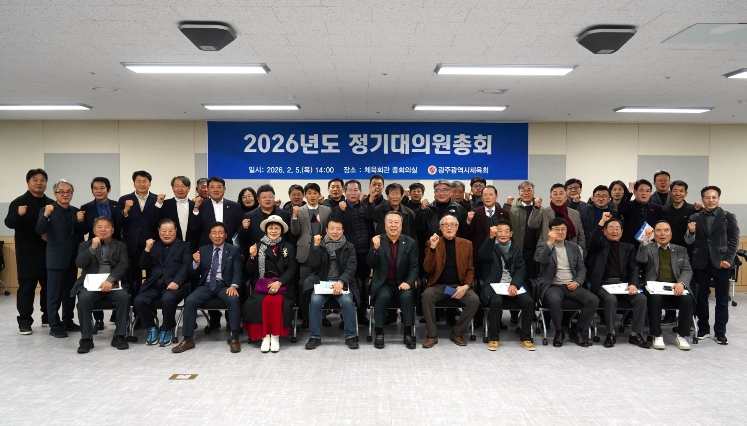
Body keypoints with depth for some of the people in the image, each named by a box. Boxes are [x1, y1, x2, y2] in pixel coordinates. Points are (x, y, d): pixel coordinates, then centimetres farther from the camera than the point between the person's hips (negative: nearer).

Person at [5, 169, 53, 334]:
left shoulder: (51, 204, 10)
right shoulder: (19, 202, -2)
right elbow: (9, 223, -11)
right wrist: (18, 214, -31)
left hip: (48, 251, 4)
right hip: (28, 252, -4)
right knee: (27, 286, -2)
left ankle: (48, 317, 20)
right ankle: (25, 321, 4)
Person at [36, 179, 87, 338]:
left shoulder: (76, 211, 9)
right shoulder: (47, 210, -6)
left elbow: (84, 232, 5)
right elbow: (40, 231, -17)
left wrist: (81, 221, -14)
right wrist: (46, 215, -33)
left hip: (72, 258, 5)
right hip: (56, 258, -5)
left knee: (70, 292, 13)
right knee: (54, 293, 1)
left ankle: (68, 321, 24)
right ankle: (54, 325, 7)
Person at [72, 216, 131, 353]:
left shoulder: (120, 246, 14)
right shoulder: (85, 245, 17)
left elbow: (124, 265, -3)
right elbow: (79, 263, -1)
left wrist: (110, 279, -18)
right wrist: (92, 248, -13)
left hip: (114, 284, 0)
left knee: (124, 297, -30)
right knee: (84, 298, -31)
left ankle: (119, 336, -18)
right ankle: (86, 338, -19)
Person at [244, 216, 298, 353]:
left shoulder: (289, 247, 9)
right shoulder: (258, 246, 11)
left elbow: (292, 269, 0)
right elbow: (251, 271, 8)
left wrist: (279, 282, -16)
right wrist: (252, 256, -11)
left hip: (282, 284, -1)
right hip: (262, 284, 1)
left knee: (277, 301, -31)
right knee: (260, 302, -30)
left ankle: (275, 336, -18)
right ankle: (265, 335, -17)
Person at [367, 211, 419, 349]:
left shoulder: (410, 243, 2)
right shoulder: (377, 241, -1)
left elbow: (414, 266, 0)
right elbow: (371, 265, -8)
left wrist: (409, 282, -18)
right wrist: (375, 248, -26)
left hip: (402, 283, 1)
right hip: (383, 283, -1)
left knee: (407, 296, -29)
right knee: (383, 296, -31)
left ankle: (408, 334, -14)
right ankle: (379, 333, -17)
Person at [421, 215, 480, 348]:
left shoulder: (466, 244, 8)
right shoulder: (432, 243, 1)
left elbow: (470, 269, 10)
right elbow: (427, 269, -7)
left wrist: (466, 286, -9)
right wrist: (433, 248, -19)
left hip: (459, 285, 2)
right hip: (438, 285, -2)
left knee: (475, 300, -26)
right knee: (427, 296, -32)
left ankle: (457, 333, -4)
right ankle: (432, 335, -15)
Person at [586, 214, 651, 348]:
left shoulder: (628, 248, 18)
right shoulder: (600, 244, 10)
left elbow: (634, 269, 7)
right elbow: (592, 240, -16)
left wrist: (633, 284, -12)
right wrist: (602, 221, -23)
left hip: (623, 284, 3)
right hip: (603, 284, -3)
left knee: (641, 298, -23)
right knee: (611, 299, -33)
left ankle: (636, 335, -12)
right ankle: (611, 334, -17)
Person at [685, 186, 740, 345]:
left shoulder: (728, 217, 3)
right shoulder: (694, 218, 6)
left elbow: (734, 240, 0)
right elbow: (689, 242, 3)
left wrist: (728, 259, -10)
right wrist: (691, 232, -18)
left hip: (721, 263, -1)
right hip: (701, 263, 1)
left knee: (722, 299, 5)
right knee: (701, 297, 8)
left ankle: (720, 332, 14)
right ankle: (703, 328, 20)